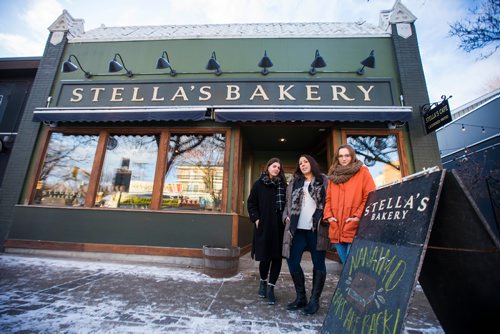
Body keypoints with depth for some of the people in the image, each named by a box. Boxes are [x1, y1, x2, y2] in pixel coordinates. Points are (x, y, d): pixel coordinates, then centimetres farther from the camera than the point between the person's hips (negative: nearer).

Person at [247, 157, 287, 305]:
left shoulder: (283, 185, 7)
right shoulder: (259, 184, 3)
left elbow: (287, 204, 11)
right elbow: (251, 203, 4)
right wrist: (256, 218, -6)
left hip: (279, 227, 2)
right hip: (263, 226, -1)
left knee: (277, 257, 2)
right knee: (265, 257, 8)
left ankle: (271, 287, 18)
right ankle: (263, 281, 35)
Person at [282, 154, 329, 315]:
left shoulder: (324, 181, 7)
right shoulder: (294, 184, 18)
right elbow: (288, 204, 19)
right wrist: (286, 216, 3)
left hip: (317, 229, -3)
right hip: (297, 229, 4)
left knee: (318, 263, 6)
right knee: (292, 262, 3)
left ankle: (314, 300, 22)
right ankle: (300, 297, 22)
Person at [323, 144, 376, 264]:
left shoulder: (362, 172, 2)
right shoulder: (333, 175, 16)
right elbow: (328, 198, 15)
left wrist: (358, 216, -13)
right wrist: (328, 215, 0)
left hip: (355, 229, -5)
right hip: (336, 230, 5)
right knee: (345, 263, 15)